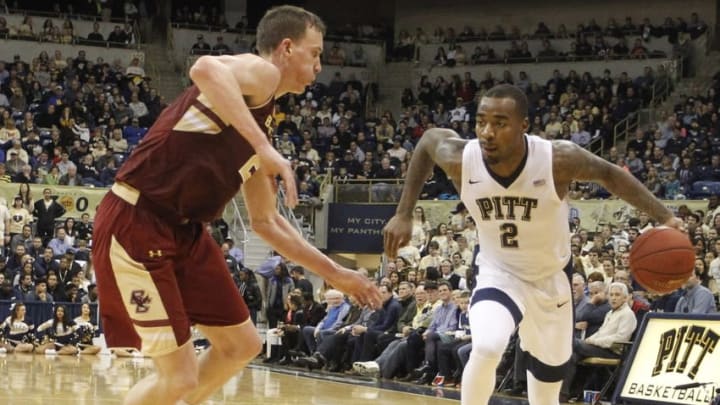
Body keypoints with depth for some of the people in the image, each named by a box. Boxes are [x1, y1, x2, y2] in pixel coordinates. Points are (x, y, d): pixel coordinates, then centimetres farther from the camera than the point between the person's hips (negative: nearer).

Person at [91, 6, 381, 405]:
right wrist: (265, 148, -36)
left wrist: (334, 273, 27)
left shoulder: (261, 126, 18)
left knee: (242, 345, 15)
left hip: (183, 230, 10)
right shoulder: (261, 74, -9)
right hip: (134, 225, -10)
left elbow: (266, 221, 26)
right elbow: (205, 69, -35)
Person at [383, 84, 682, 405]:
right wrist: (404, 214, -3)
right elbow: (427, 140, -2)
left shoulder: (558, 159, -29)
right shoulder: (460, 160, -25)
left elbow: (608, 174, -11)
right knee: (486, 349, -33)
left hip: (551, 279, 1)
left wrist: (664, 217, -18)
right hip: (499, 274, -1)